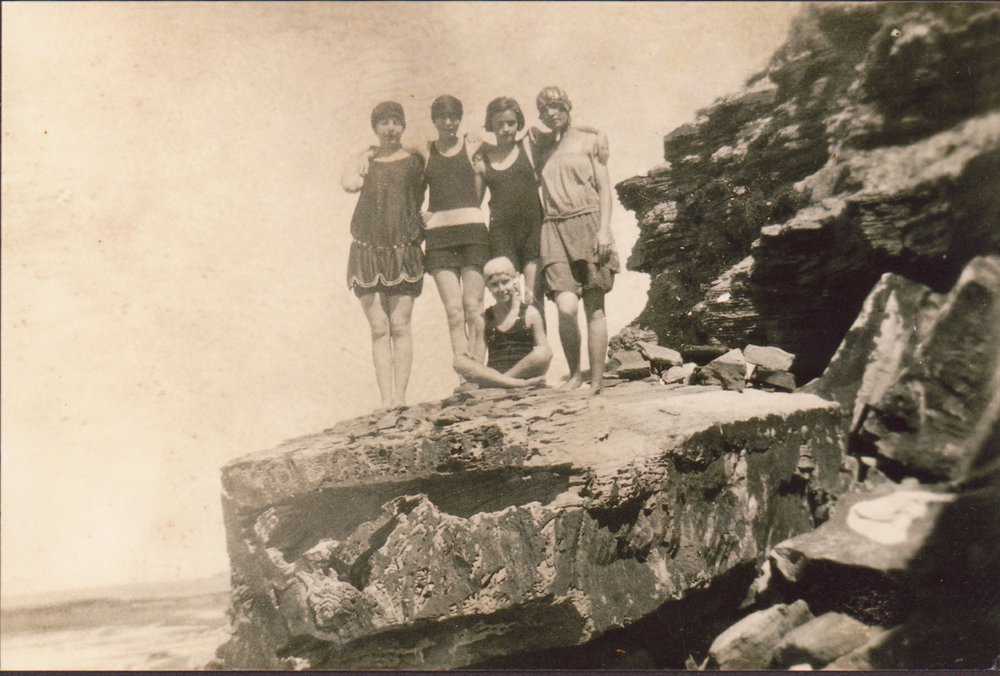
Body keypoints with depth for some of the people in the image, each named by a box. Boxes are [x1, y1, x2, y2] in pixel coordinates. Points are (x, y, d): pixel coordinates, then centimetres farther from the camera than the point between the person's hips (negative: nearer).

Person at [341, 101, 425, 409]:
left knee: (400, 326, -5)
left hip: (402, 250, -1)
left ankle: (400, 397, -2)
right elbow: (349, 183, -5)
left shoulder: (414, 161, 10)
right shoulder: (364, 160, 14)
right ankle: (386, 399, 0)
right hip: (367, 251, 2)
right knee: (379, 328, -1)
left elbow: (418, 201, 10)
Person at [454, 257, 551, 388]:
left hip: (525, 372, -2)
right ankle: (517, 383, -33)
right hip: (492, 375, 2)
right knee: (460, 362, -24)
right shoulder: (485, 318, 13)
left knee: (543, 353, -30)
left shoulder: (530, 314, 7)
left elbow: (544, 353, 7)